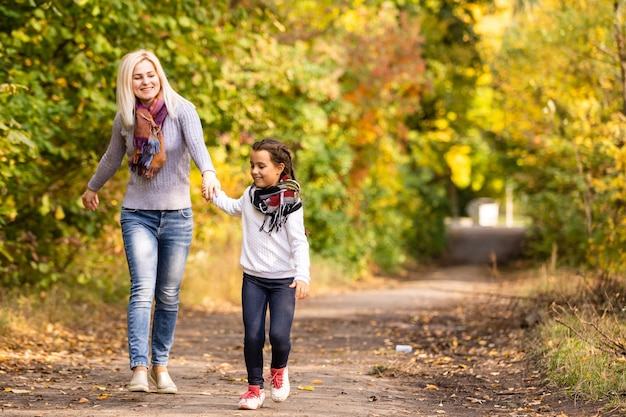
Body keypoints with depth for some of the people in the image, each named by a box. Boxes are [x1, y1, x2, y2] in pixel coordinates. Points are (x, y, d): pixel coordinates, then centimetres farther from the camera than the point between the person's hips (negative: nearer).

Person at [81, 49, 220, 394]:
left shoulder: (181, 110, -8)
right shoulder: (125, 118, 2)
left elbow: (197, 143, -27)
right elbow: (112, 158, 21)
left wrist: (208, 172, -47)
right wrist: (93, 188, 35)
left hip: (176, 215, -1)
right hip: (137, 214, 1)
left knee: (168, 296, 7)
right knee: (142, 290, -14)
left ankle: (160, 366, 21)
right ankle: (139, 369, -20)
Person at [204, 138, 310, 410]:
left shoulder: (290, 201, -9)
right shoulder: (250, 195, 7)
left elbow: (299, 242, -13)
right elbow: (234, 208, 32)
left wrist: (302, 276, -24)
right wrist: (214, 196, 18)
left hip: (283, 280, -4)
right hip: (253, 278, 4)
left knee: (279, 334, -14)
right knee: (252, 336, -3)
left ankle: (279, 370, 17)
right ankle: (254, 388, 12)